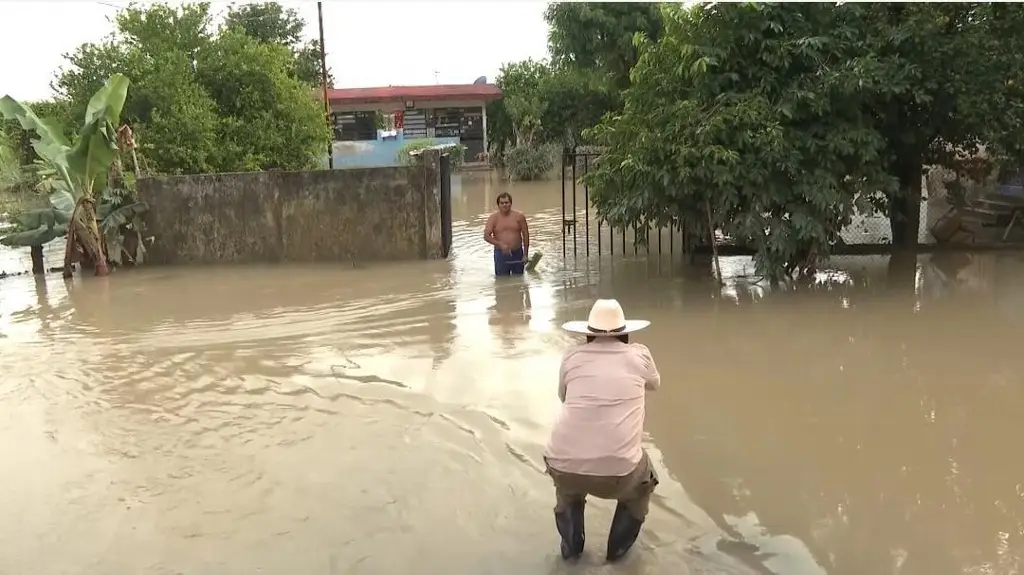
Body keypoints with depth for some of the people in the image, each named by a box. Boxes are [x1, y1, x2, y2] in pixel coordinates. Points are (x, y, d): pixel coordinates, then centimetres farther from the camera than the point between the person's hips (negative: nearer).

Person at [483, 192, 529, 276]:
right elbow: (486, 236, -10)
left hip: (517, 253, 1)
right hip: (501, 254, -1)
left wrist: (525, 254, -1)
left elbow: (526, 235, 3)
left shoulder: (519, 216, -1)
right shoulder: (493, 218, -4)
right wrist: (500, 244, -24)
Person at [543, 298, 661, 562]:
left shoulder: (572, 357, 7)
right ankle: (618, 547, 36)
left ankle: (571, 545, 38)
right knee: (642, 483, 34)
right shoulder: (638, 355, 6)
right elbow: (654, 384, 29)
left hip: (565, 467, 2)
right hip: (618, 471, -1)